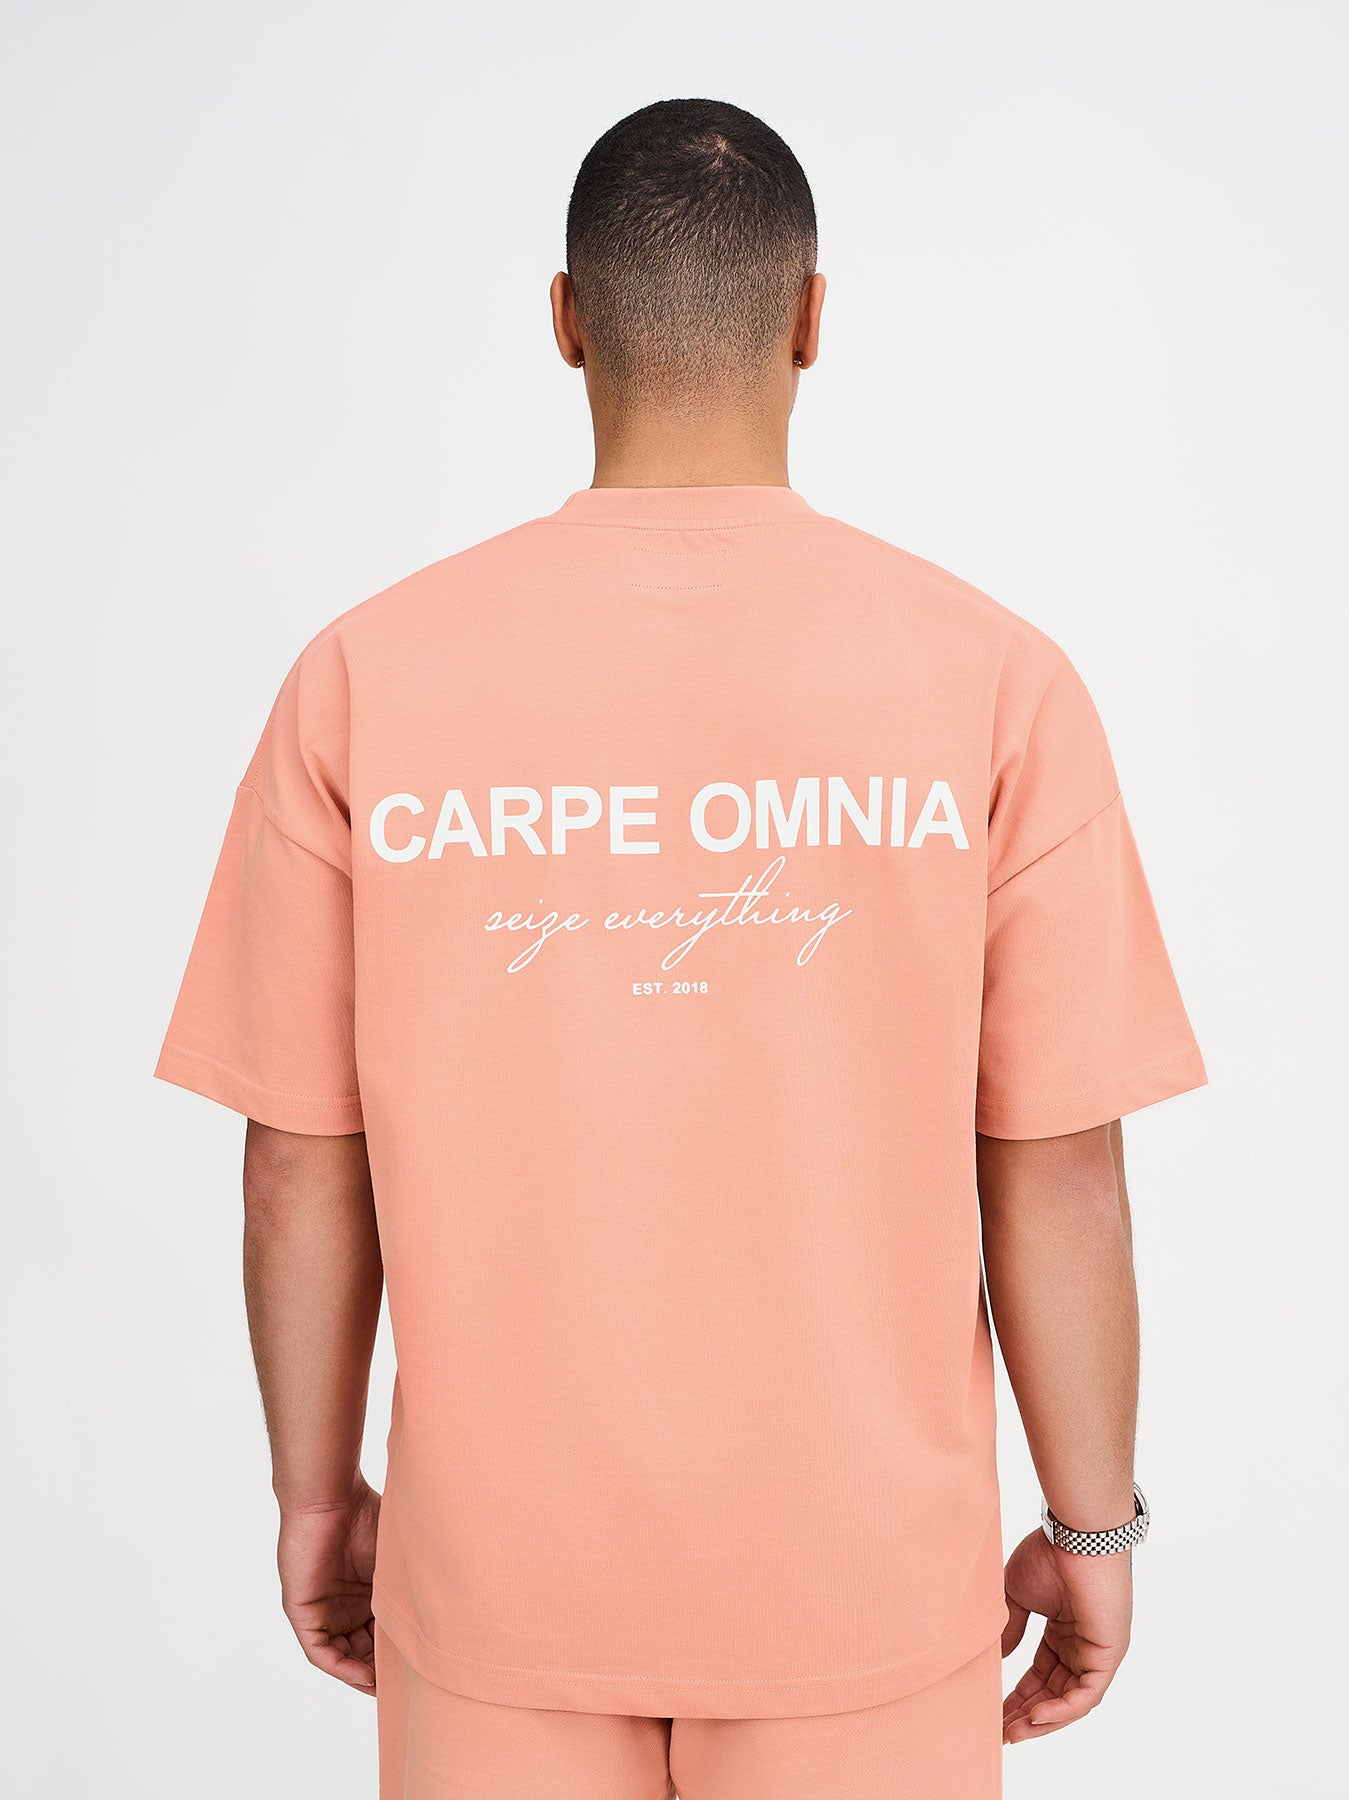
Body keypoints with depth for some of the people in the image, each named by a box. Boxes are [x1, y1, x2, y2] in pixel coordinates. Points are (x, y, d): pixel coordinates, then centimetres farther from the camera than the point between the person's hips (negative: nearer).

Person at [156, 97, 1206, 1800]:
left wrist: (317, 1493, 10)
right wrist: (1091, 1527, 5)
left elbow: (302, 1161, -5)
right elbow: (1057, 1170, -9)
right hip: (865, 1572, 0)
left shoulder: (365, 674, -10)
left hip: (499, 1561, 1)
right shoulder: (991, 677, -12)